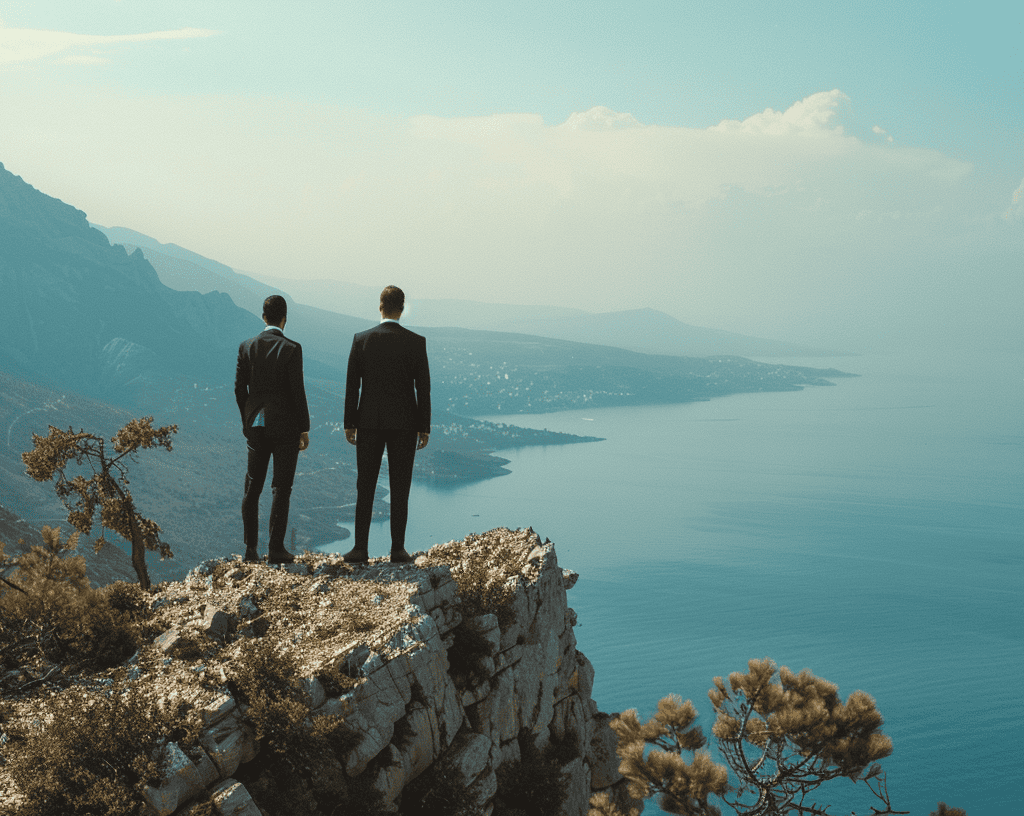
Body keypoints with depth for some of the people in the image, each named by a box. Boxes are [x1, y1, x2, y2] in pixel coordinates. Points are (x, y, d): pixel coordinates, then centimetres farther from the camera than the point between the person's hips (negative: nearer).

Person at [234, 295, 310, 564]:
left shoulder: (247, 347, 2)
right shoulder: (291, 349, -10)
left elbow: (239, 388, 5)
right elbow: (297, 391, -11)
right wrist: (304, 429, -4)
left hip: (257, 427, 4)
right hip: (285, 426, -4)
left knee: (252, 488, 12)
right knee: (281, 488, 1)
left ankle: (250, 548, 13)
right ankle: (276, 549, 0)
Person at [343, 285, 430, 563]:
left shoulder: (361, 339, -2)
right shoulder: (416, 342, -4)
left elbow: (352, 385, -1)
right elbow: (423, 387, -3)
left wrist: (349, 423, 6)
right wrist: (424, 428, 3)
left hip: (369, 423, 0)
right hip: (404, 424, 0)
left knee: (365, 488, 5)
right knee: (400, 489, 5)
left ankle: (361, 549, 3)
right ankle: (398, 549, 4)